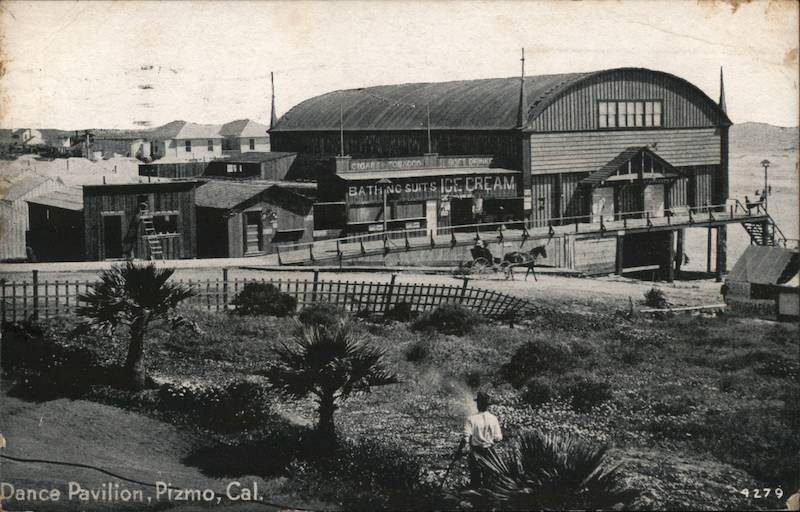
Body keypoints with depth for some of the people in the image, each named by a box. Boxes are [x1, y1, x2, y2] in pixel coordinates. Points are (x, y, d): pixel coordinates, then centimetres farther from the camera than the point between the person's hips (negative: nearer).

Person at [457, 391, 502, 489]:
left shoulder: (471, 419, -15)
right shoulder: (493, 418, -6)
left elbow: (466, 437, -18)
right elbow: (498, 438, -5)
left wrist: (460, 448, -1)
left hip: (476, 454, -2)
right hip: (490, 453, 2)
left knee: (475, 478, 7)